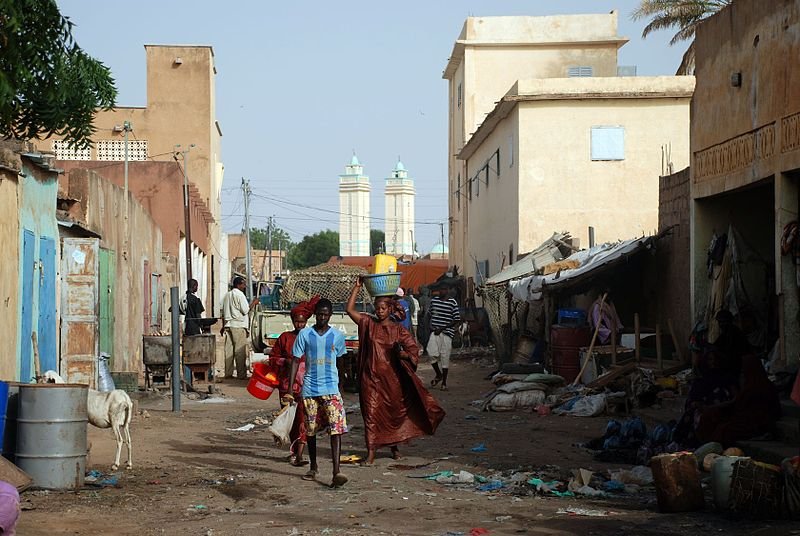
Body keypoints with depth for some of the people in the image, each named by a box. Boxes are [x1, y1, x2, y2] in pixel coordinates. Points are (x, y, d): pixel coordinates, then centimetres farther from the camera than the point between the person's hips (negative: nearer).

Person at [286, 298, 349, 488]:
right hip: (309, 389, 1)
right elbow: (296, 361, 3)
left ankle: (336, 472, -19)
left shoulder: (337, 336, 4)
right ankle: (313, 468, 27)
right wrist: (290, 389, -3)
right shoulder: (304, 335, 2)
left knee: (336, 429, -13)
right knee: (310, 430, 10)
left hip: (331, 388, -1)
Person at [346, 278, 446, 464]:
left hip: (392, 377, 0)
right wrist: (357, 288, -5)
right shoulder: (368, 323, 3)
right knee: (371, 413, -5)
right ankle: (371, 451, -5)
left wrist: (403, 354, -19)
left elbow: (414, 349, 2)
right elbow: (350, 309, -1)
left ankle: (394, 446, 29)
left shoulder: (398, 330, 2)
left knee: (394, 411, 10)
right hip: (372, 377, 0)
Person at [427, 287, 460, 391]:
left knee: (445, 357, 1)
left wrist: (442, 328, -10)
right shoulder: (433, 300, 9)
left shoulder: (452, 302, -3)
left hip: (447, 333, -3)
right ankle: (438, 374, 13)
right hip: (435, 332, 3)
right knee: (432, 353, -13)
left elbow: (457, 320, -4)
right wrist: (431, 326, 5)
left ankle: (444, 382, 12)